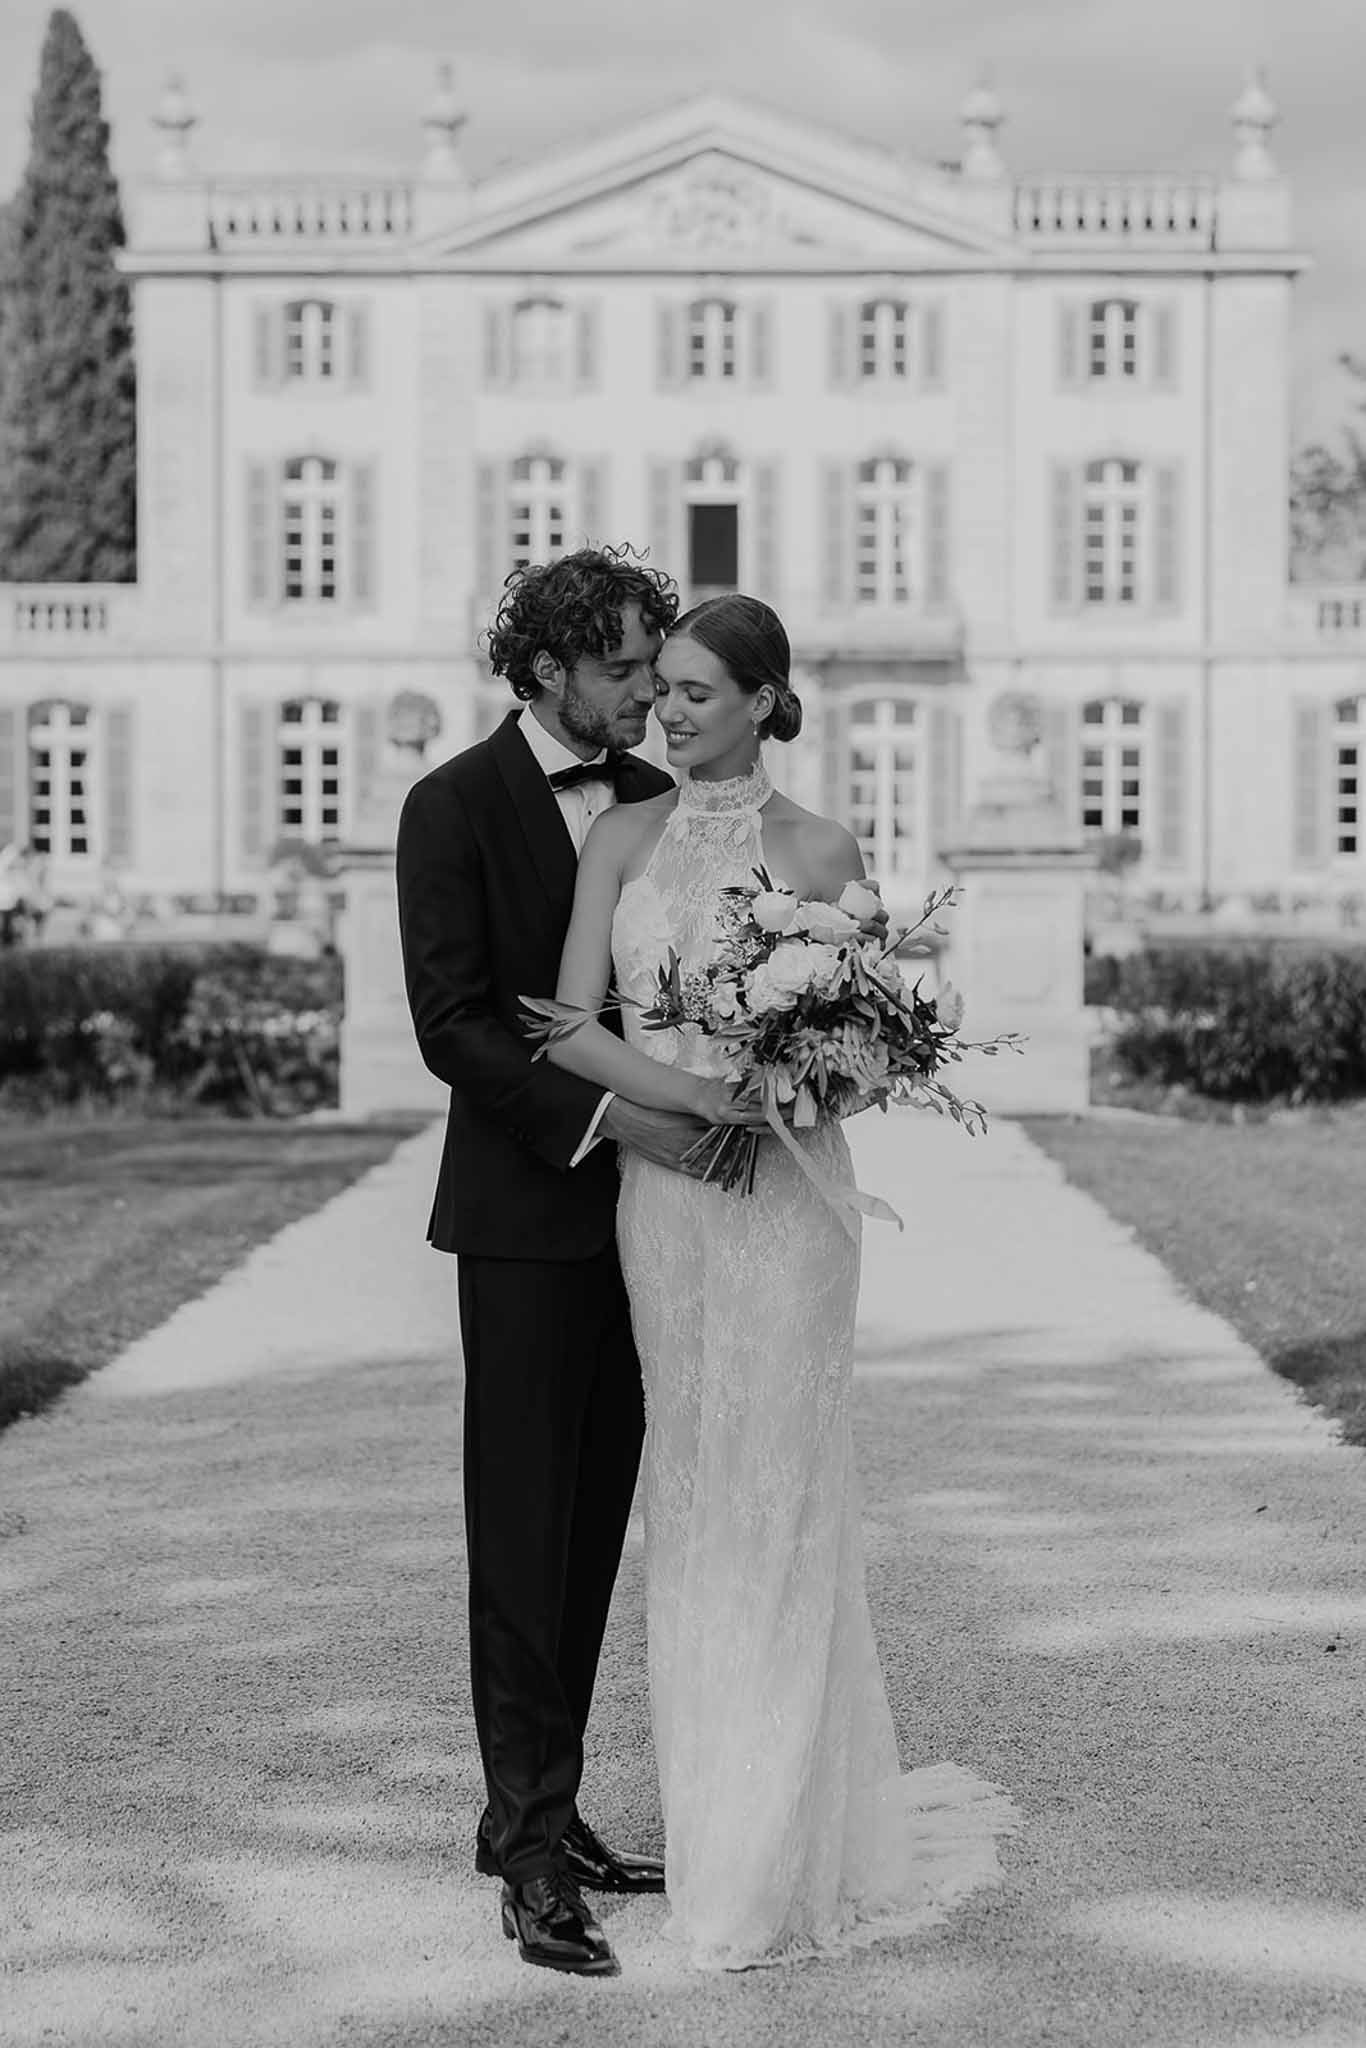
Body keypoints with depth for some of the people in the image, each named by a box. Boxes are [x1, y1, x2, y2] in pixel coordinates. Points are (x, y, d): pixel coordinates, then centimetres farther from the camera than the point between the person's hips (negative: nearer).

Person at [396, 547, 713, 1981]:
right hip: (526, 1214, -6)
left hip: (640, 1204, 6)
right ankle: (531, 1846, 1)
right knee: (522, 1530, -3)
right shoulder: (454, 808, -7)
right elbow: (453, 1024, -14)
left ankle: (542, 1812, 18)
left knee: (594, 1531, 9)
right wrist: (602, 1113, -23)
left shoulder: (656, 802, 11)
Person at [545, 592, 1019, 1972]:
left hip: (780, 1194, -3)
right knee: (689, 1492, 9)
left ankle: (779, 1861, 8)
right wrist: (689, 1089, -17)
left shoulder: (822, 852, -1)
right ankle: (713, 1817, 21)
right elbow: (570, 1025, -2)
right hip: (658, 1193, 3)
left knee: (774, 1494, -1)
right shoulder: (622, 838, 6)